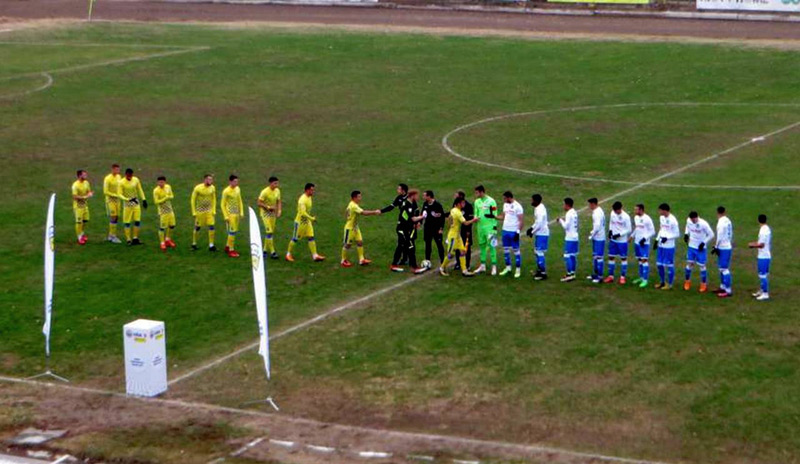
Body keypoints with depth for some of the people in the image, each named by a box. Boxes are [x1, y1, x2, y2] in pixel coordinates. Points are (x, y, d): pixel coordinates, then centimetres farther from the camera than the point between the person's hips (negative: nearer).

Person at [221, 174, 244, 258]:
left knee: (234, 231, 12)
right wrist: (226, 216, -13)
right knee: (232, 231, -6)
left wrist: (241, 212, 11)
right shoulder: (226, 191, -14)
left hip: (237, 214, 7)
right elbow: (222, 205, -10)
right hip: (230, 214, -7)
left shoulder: (238, 189, 7)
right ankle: (231, 250, 1)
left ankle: (227, 247, 27)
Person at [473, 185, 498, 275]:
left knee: (491, 246, -6)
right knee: (482, 245, 12)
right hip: (480, 227, 6)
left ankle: (494, 266, -2)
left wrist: (495, 227, -12)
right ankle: (482, 266, 20)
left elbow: (494, 215, -9)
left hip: (490, 227, -6)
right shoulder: (477, 202, 8)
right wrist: (476, 218, -8)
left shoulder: (491, 201, -10)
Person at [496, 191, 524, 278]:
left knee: (516, 250, -1)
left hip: (514, 232, -7)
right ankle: (508, 268, 22)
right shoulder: (505, 205, 9)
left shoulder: (517, 206, -14)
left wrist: (518, 232, -18)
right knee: (506, 249, 11)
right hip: (505, 231, 7)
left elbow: (521, 220, -14)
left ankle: (518, 269, 6)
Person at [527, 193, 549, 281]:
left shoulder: (540, 210, -20)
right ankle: (539, 270, 26)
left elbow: (539, 224, -23)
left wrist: (532, 232, -12)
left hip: (542, 234, -11)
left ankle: (543, 273, -7)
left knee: (539, 252, -9)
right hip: (539, 233, 11)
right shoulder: (538, 208, 12)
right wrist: (532, 228, 13)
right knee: (537, 251, 17)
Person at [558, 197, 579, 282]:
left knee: (567, 255, -8)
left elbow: (566, 226, -17)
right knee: (573, 256, 12)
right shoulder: (575, 213, 12)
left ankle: (570, 274, -11)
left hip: (569, 238, -9)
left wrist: (561, 220, -2)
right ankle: (573, 273, 16)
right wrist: (563, 221, 15)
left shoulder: (569, 214, -15)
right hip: (575, 237, 9)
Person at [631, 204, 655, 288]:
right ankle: (641, 277, 22)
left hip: (644, 243, -8)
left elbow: (652, 231, -12)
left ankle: (645, 280, -9)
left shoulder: (647, 219, -15)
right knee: (639, 260, 13)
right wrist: (632, 236, 12)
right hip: (637, 242, 8)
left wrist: (645, 238, -20)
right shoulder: (636, 217, 9)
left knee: (644, 260, -9)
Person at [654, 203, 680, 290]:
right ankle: (662, 281, 28)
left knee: (669, 265, 1)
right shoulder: (661, 218, 7)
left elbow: (677, 234, -13)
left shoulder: (673, 220, -17)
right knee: (659, 264, 12)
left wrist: (667, 238, -22)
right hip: (661, 245, 8)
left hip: (669, 247, -8)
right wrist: (657, 239, 13)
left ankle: (669, 284, 11)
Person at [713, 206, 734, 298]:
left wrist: (716, 247, -9)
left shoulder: (721, 222, -17)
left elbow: (720, 237, -18)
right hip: (728, 246, 10)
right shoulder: (728, 221, 9)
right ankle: (723, 287, 29)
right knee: (721, 267, 20)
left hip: (723, 248, -10)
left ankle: (728, 291, -9)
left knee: (724, 269, -8)